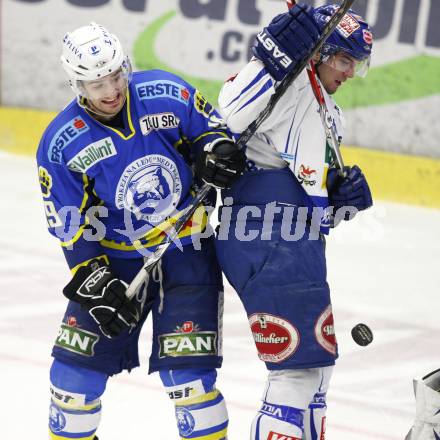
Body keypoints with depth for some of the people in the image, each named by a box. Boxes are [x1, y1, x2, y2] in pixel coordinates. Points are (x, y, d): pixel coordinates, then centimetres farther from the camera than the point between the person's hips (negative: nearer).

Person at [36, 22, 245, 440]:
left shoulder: (167, 94, -12)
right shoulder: (61, 145, -13)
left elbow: (208, 127, 6)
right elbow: (71, 228, -9)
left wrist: (215, 152, -16)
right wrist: (96, 285, -16)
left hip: (186, 252, -1)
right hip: (115, 258, 1)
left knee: (185, 367, -9)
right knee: (78, 361, 3)